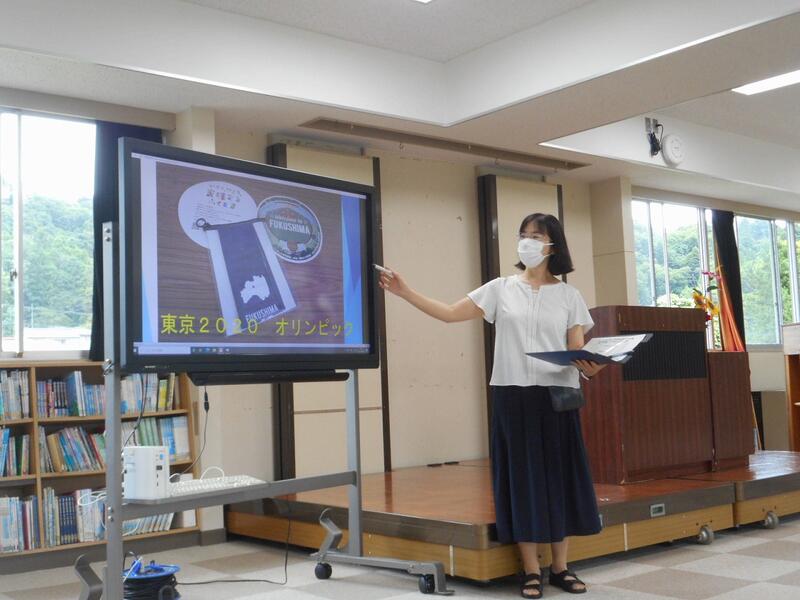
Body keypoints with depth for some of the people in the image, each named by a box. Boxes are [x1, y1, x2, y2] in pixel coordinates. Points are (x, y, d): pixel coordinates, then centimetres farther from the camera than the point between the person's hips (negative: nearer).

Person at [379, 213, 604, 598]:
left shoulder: (568, 296, 6)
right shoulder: (501, 289, 6)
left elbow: (577, 351, 3)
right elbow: (450, 314, 3)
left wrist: (589, 367, -20)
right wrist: (405, 293, -5)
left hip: (557, 396, 0)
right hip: (513, 395, 0)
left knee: (559, 477, 5)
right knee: (521, 476, 2)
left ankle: (560, 567, 18)